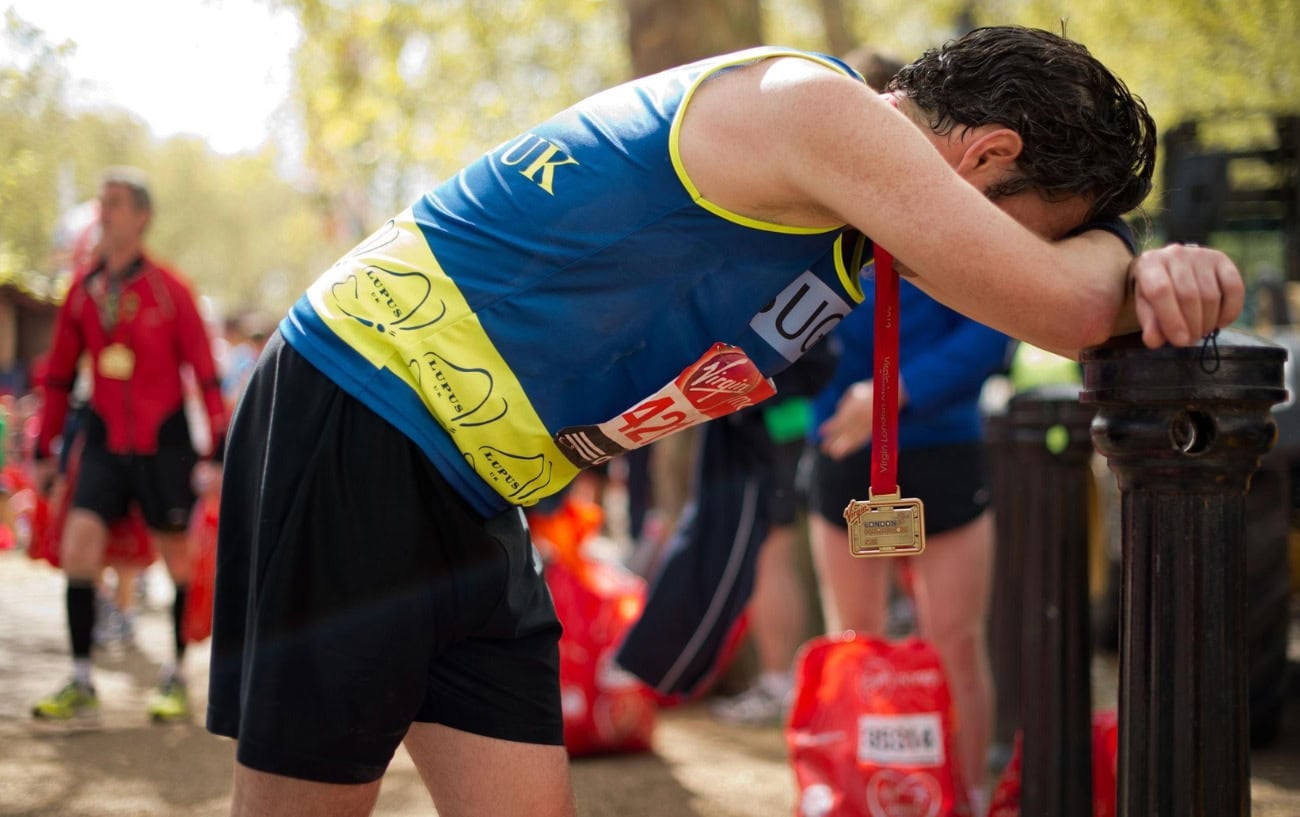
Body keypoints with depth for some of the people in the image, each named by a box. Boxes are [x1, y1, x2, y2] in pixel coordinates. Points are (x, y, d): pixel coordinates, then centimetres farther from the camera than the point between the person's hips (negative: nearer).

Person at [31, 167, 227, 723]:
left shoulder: (169, 290, -8)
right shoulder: (82, 291, 3)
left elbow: (205, 374, -5)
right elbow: (59, 376, 12)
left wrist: (219, 453, -9)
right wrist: (43, 451, 11)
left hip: (162, 442, -3)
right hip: (105, 441, 3)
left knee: (178, 557, 5)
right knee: (79, 543, -10)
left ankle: (176, 679, 21)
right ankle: (81, 682, -2)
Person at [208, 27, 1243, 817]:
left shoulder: (847, 173, 11)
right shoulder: (817, 107, -18)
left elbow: (1065, 294, 17)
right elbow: (1059, 309, -20)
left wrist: (1154, 277, -5)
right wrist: (1108, 252, 2)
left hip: (461, 487, 9)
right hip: (358, 424, -9)